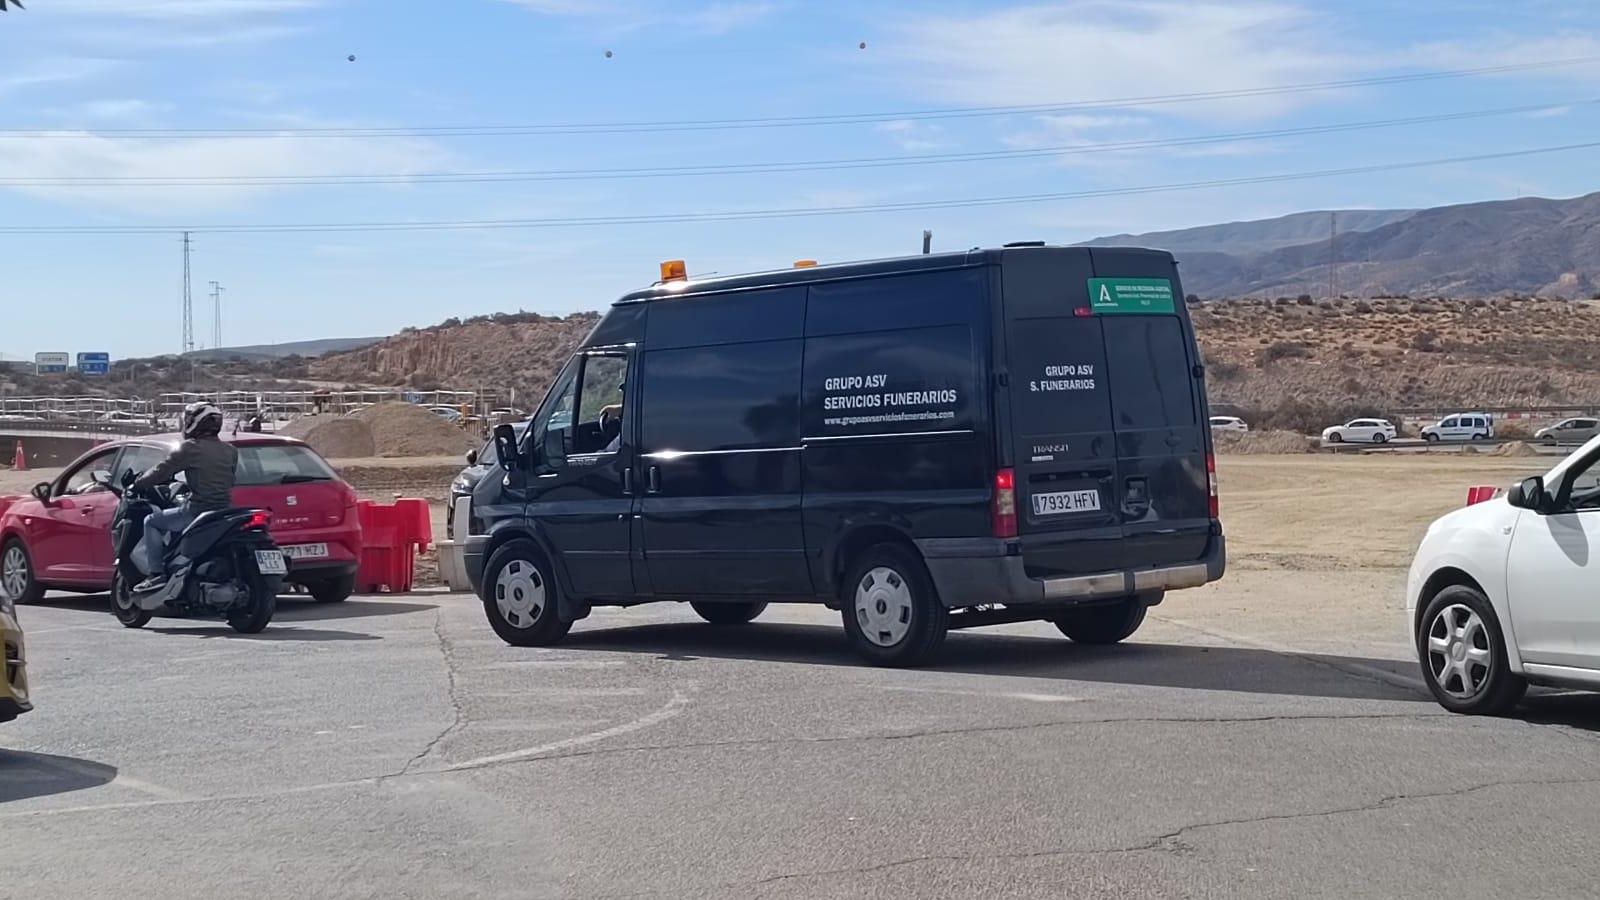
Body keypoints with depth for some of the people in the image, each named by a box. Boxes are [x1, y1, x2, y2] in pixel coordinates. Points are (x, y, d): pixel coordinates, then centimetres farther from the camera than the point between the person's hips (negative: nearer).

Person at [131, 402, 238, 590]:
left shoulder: (190, 448, -8)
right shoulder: (230, 451, 12)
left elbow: (161, 471, -4)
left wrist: (136, 486, 10)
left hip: (198, 510, -7)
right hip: (224, 510, 8)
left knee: (152, 522, 9)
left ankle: (156, 573, -1)